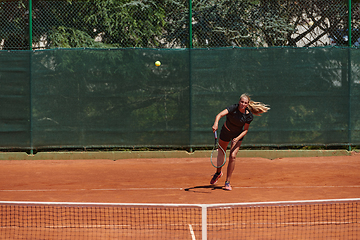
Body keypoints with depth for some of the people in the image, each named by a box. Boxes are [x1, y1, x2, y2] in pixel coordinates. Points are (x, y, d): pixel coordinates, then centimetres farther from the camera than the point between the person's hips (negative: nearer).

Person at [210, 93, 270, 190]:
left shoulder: (249, 116, -23)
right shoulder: (233, 108, -30)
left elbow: (245, 130, -11)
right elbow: (220, 115, -43)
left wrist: (238, 138, -27)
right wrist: (216, 123, -63)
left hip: (238, 134, 0)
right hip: (226, 131, 0)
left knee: (232, 156, -14)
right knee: (221, 153, 15)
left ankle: (227, 182, -3)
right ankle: (218, 173, 46)